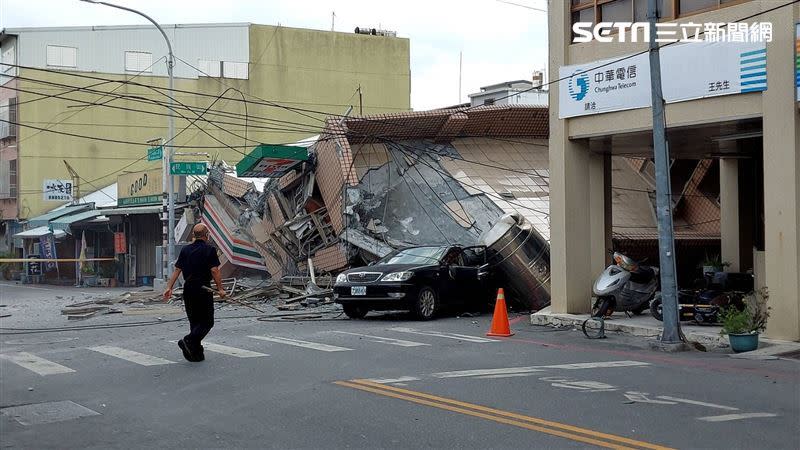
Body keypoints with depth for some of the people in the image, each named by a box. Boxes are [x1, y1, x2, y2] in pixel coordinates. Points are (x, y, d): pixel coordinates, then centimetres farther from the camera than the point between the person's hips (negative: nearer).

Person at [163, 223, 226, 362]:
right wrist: (220, 289, -5)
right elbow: (214, 271, -11)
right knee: (207, 322, 1)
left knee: (194, 322, 13)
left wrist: (169, 287, 4)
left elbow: (177, 270, 6)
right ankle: (189, 341, -20)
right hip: (203, 289, -6)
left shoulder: (185, 250, 10)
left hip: (188, 289, 6)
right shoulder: (209, 250, -6)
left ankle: (196, 354, 13)